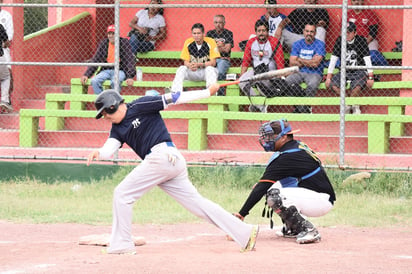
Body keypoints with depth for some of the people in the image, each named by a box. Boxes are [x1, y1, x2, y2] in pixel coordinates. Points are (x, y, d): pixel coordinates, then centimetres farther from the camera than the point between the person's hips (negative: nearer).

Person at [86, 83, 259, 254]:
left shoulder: (141, 106, -2)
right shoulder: (118, 128, 21)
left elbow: (174, 98, -2)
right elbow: (109, 149, 7)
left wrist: (208, 92, -1)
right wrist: (98, 153, -17)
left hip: (162, 155, -9)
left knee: (122, 194, -4)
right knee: (197, 203, 6)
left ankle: (121, 245, 0)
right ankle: (245, 232, 4)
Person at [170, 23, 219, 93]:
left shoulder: (210, 42, -13)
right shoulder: (188, 42, -3)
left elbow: (213, 63, -16)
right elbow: (186, 61, -2)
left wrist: (199, 65, -31)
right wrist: (190, 66, -28)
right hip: (193, 72, 3)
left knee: (210, 69, -36)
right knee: (181, 69, -24)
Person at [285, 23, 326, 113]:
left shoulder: (320, 44, -2)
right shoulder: (297, 44, 9)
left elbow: (315, 63, -13)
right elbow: (292, 63, -1)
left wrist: (300, 60, -2)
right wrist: (310, 62, -8)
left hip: (314, 73, -4)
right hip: (299, 72, 4)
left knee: (312, 85, -37)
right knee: (286, 82, -25)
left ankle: (301, 109, -22)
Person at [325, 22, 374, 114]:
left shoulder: (361, 40, -7)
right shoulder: (340, 40, 2)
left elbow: (367, 60, -9)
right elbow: (333, 60, 3)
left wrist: (370, 77, -17)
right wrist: (328, 77, -4)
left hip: (359, 71, -4)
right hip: (344, 71, 4)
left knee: (357, 85, -37)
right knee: (333, 84, -26)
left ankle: (352, 104, -7)